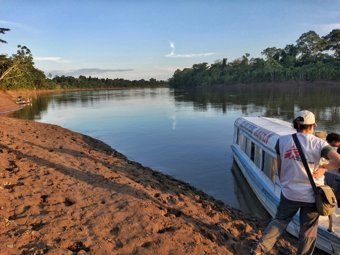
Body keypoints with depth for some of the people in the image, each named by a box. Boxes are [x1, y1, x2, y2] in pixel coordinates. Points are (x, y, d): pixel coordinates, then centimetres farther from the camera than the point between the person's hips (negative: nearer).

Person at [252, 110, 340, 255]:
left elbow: (279, 168, 2)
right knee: (308, 229, 18)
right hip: (311, 194, -2)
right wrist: (324, 168, -5)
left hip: (289, 193, 2)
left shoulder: (282, 141, -6)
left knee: (279, 220, 21)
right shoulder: (318, 143, -11)